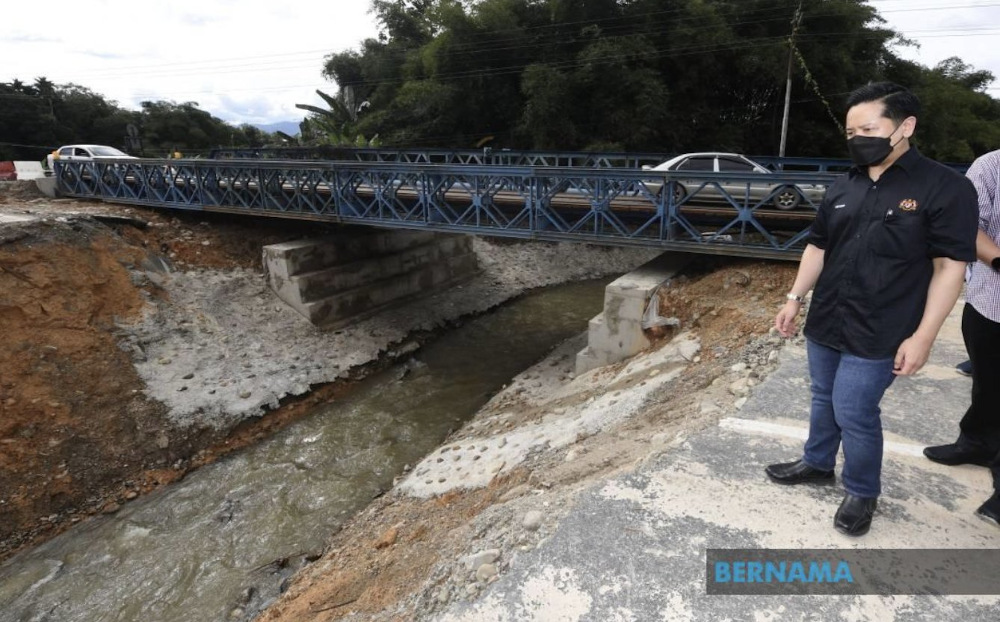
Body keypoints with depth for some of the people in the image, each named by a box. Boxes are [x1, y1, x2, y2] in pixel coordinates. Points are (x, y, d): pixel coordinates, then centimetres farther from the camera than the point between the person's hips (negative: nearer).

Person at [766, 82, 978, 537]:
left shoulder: (946, 188, -10)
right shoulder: (842, 187, 6)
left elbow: (950, 267, -12)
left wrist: (922, 336, -16)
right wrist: (795, 298, 9)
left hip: (877, 335, -5)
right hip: (824, 323, 6)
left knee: (854, 413, 0)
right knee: (823, 400, 17)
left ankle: (862, 492, 23)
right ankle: (817, 464, 38)